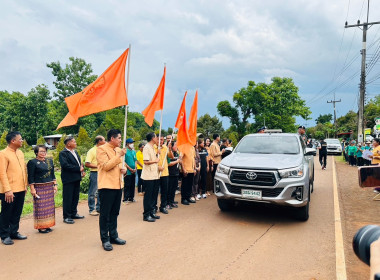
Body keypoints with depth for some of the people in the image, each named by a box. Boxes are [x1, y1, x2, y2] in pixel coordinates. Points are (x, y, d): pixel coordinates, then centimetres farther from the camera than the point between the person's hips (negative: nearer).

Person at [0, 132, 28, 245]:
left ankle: (14, 232, 28)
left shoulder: (20, 153, 11)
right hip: (9, 191, -7)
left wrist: (25, 185, 12)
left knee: (17, 213, 15)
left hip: (21, 189, 7)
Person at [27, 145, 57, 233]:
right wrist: (32, 189, -14)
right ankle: (41, 227, 8)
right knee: (40, 207, -1)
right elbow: (30, 177, -9)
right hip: (39, 188, -6)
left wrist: (55, 185, 10)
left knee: (49, 206, 10)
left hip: (49, 187, 6)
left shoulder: (49, 161, 11)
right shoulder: (32, 162, -6)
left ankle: (47, 225, 20)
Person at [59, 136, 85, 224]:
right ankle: (66, 217, 8)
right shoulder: (63, 153, -11)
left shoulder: (75, 152, 16)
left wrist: (82, 170, 2)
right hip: (68, 179, -8)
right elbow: (65, 165, -22)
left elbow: (79, 163, 22)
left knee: (75, 197, 15)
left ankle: (73, 213, 28)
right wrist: (78, 169, -20)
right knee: (67, 198, 0)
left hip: (76, 178, 8)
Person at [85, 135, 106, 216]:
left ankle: (98, 208, 23)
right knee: (92, 193, 2)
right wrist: (97, 166, -17)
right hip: (95, 173, -7)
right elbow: (86, 164, -14)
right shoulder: (91, 151, -8)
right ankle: (92, 209, 12)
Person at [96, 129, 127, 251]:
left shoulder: (118, 149, 16)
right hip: (107, 186, -8)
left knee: (114, 213, 15)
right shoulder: (102, 149, -9)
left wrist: (124, 169, 6)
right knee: (105, 214, 1)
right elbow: (106, 166, -18)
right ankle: (105, 239, 11)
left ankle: (113, 236, 27)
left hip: (118, 185, 8)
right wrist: (119, 155, -20)